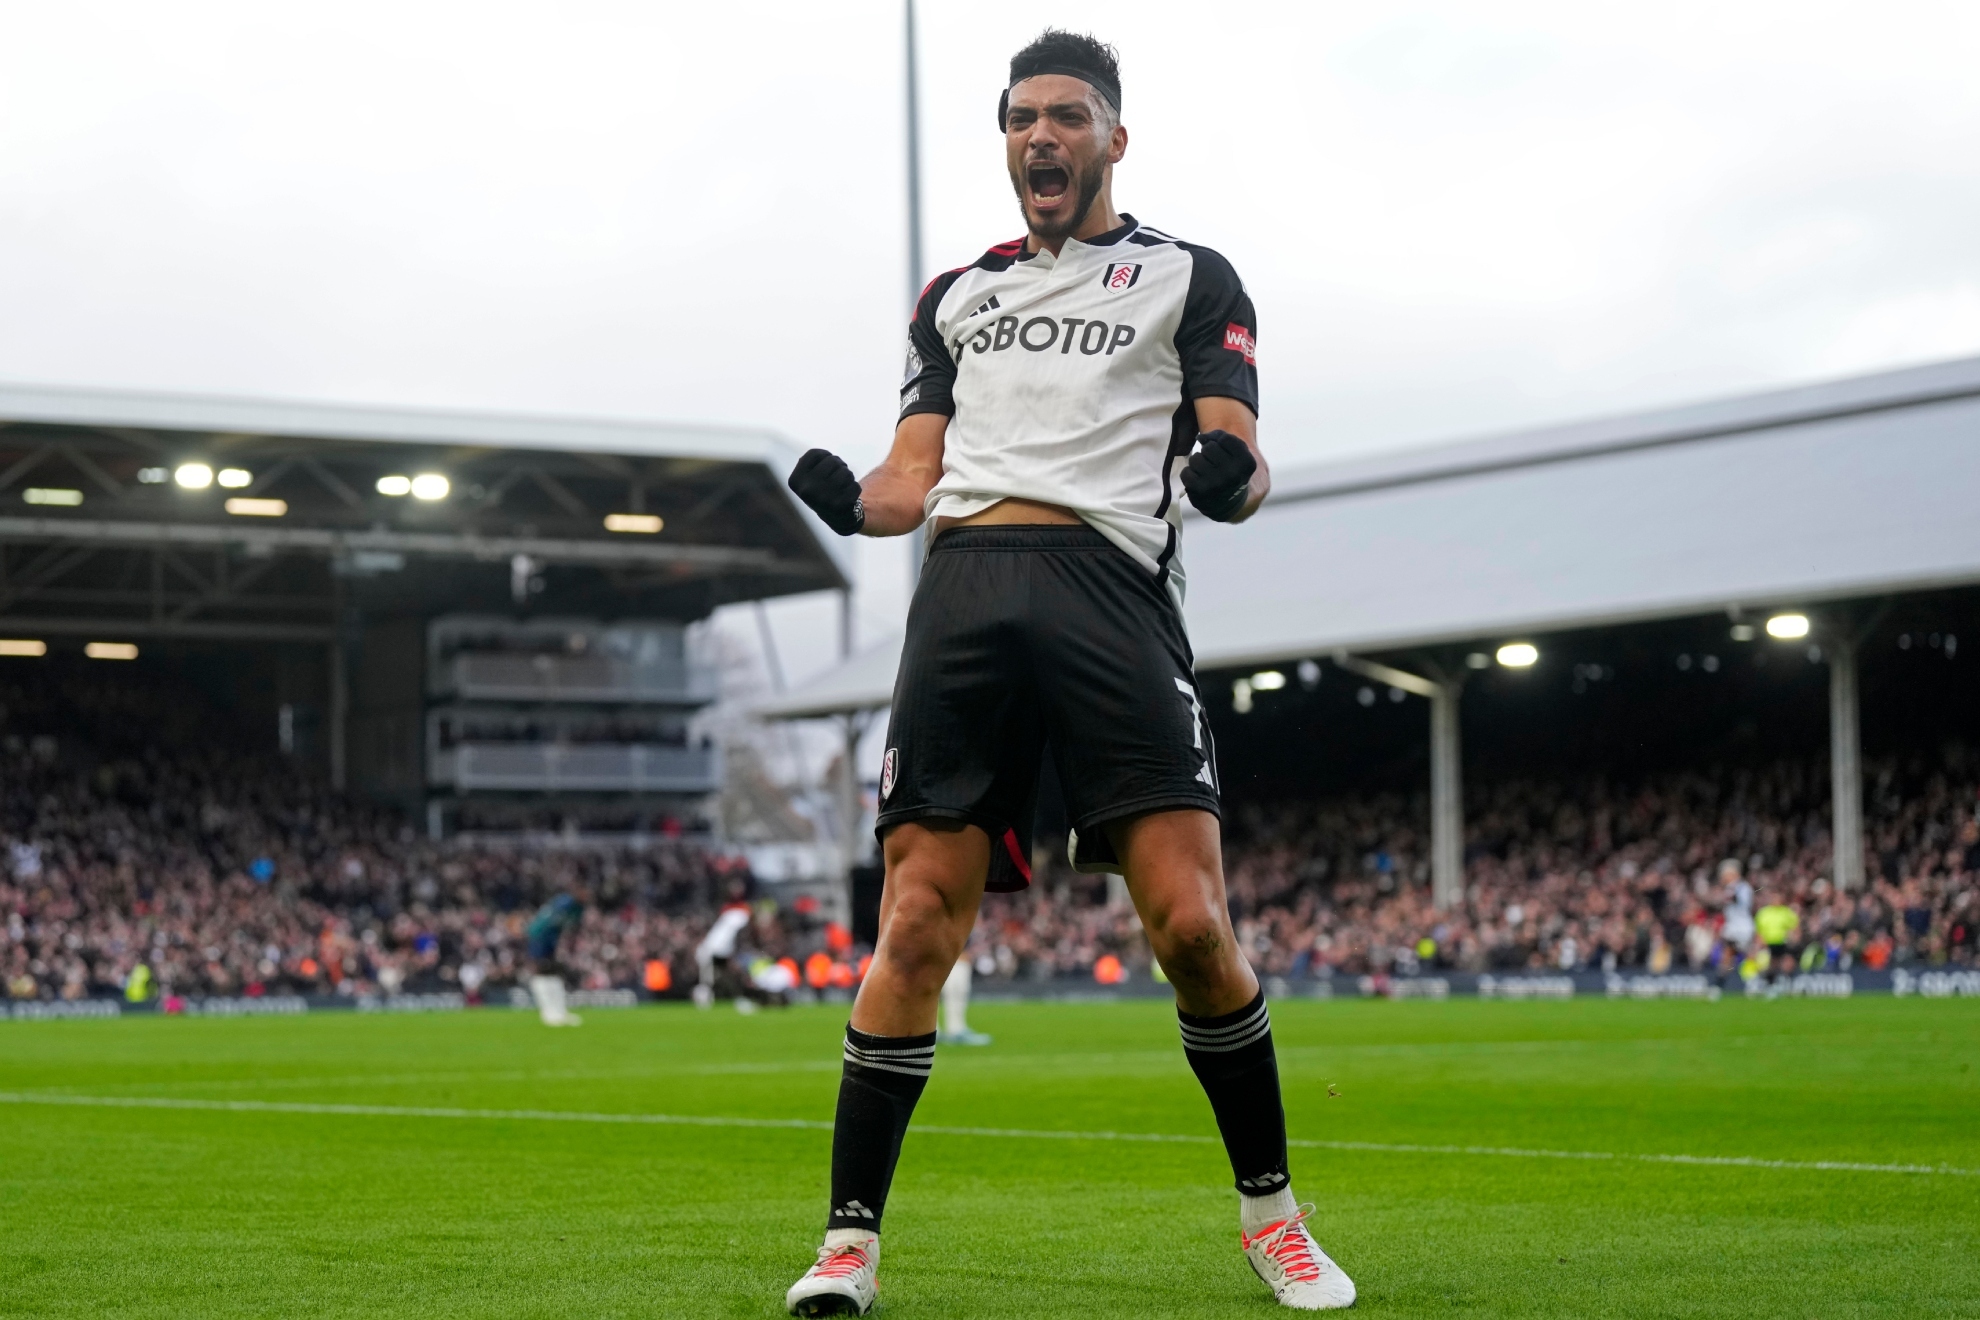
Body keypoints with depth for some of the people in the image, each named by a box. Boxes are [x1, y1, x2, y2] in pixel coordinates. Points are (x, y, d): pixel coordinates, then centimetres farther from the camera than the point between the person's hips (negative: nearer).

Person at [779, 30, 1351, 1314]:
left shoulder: (1189, 277, 18)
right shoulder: (955, 296, 27)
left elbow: (1241, 462, 8)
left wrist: (1232, 476, -17)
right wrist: (854, 500, -2)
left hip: (1114, 584, -2)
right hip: (964, 586, 3)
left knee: (1191, 924, -13)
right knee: (917, 928, -6)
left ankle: (1270, 1211, 6)